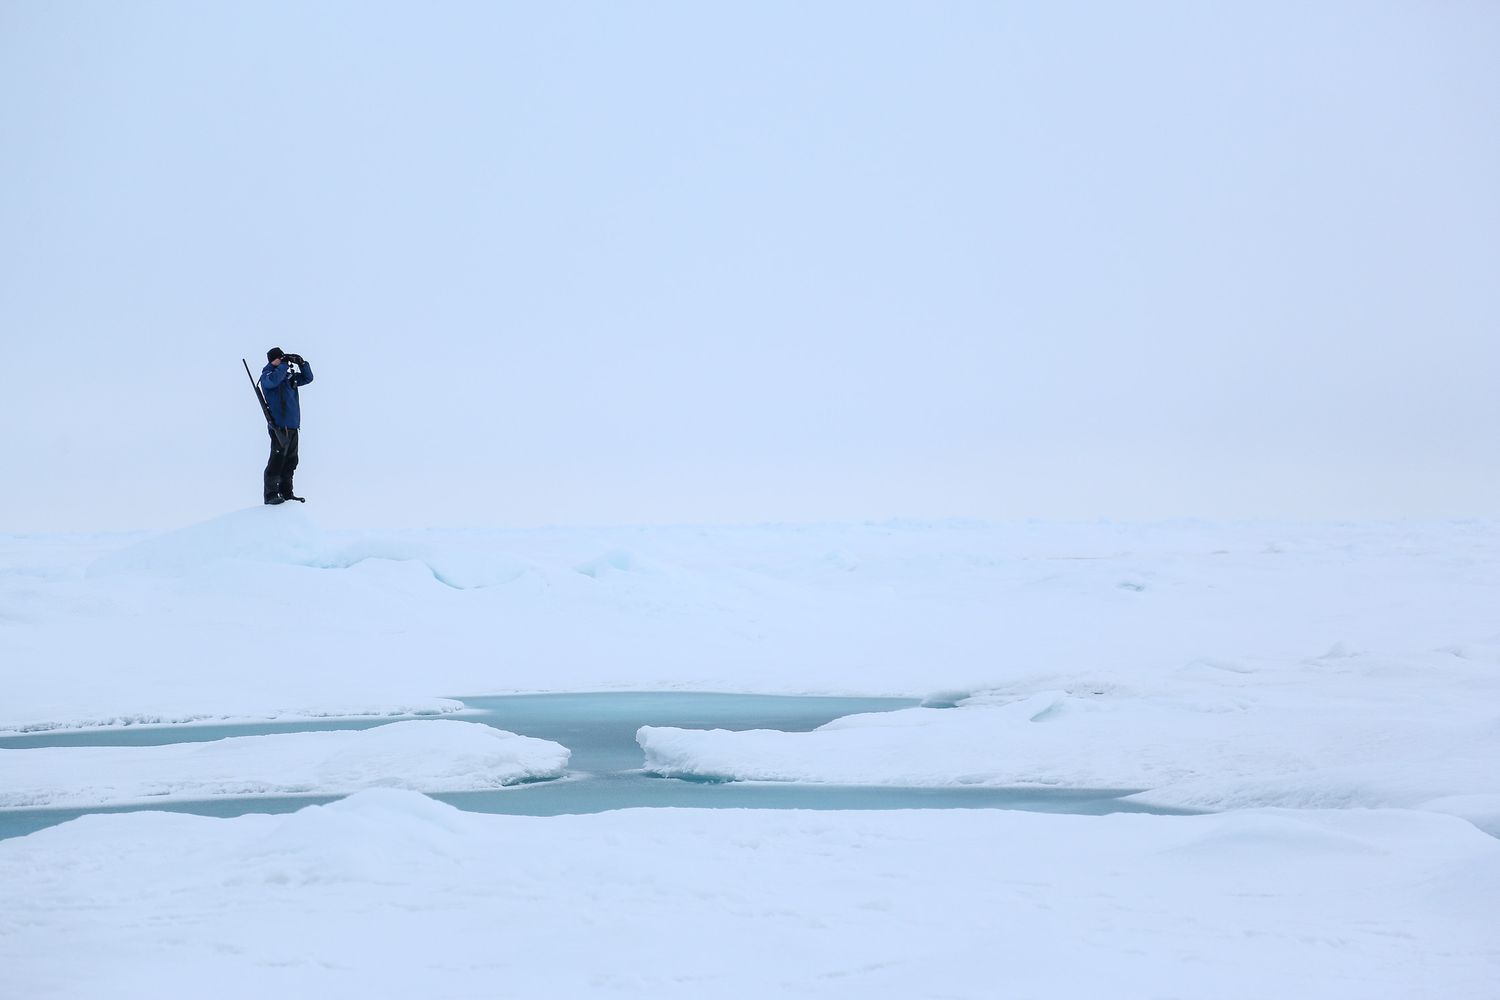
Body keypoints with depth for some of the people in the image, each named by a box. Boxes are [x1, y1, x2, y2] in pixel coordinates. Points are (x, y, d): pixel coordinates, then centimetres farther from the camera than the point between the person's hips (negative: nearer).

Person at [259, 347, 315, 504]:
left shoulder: (289, 376, 15)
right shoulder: (267, 375, -5)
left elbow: (307, 378, 23)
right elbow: (273, 380, -28)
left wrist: (302, 363, 8)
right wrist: (284, 364, -19)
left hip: (293, 426, 7)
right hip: (279, 426, -7)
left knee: (291, 461, 11)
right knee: (277, 459, -11)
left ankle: (286, 492, 19)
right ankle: (271, 494, -8)